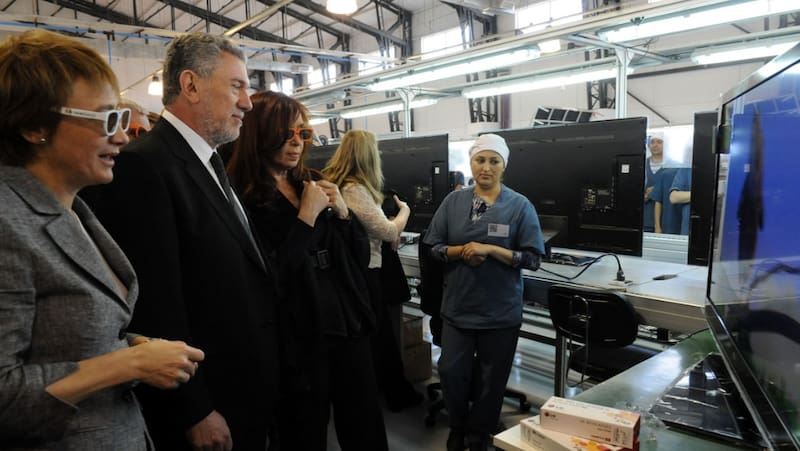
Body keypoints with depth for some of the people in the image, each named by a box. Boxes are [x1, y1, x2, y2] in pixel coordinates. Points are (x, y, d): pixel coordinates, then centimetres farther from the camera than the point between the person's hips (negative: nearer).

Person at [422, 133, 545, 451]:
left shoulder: (520, 206, -7)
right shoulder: (453, 201, 0)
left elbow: (533, 258, -9)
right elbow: (433, 247, 3)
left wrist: (490, 249, -21)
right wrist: (461, 251, -16)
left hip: (500, 311, -1)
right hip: (458, 305, 2)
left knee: (490, 379, 13)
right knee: (450, 371, 7)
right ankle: (458, 425, 37)